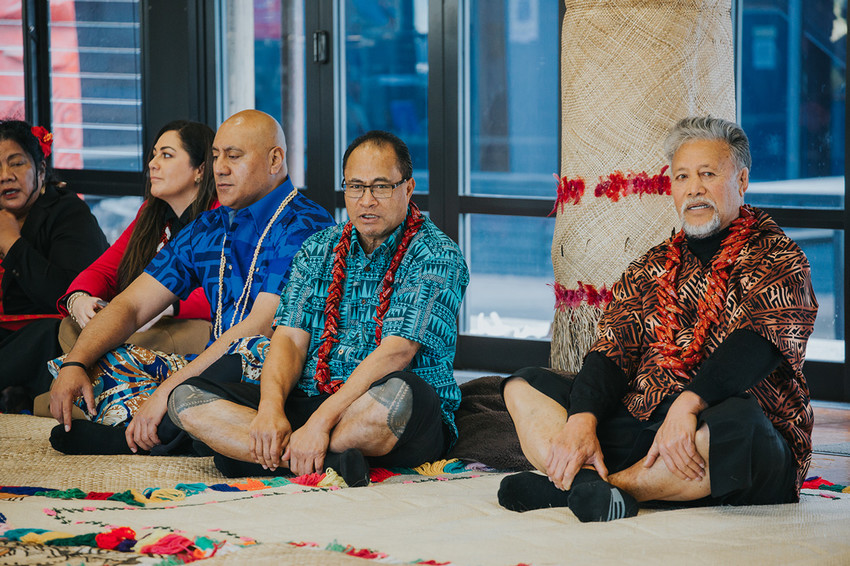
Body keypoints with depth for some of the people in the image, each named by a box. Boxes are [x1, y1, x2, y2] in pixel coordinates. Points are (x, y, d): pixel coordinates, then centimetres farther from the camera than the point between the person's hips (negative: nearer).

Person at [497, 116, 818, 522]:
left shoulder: (778, 258, 3)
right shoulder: (653, 268, 20)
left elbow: (758, 342, -15)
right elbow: (612, 351, 7)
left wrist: (688, 402, -31)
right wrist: (582, 422, -13)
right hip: (638, 428, 5)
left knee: (735, 422, -39)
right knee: (524, 386, -2)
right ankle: (586, 485, -33)